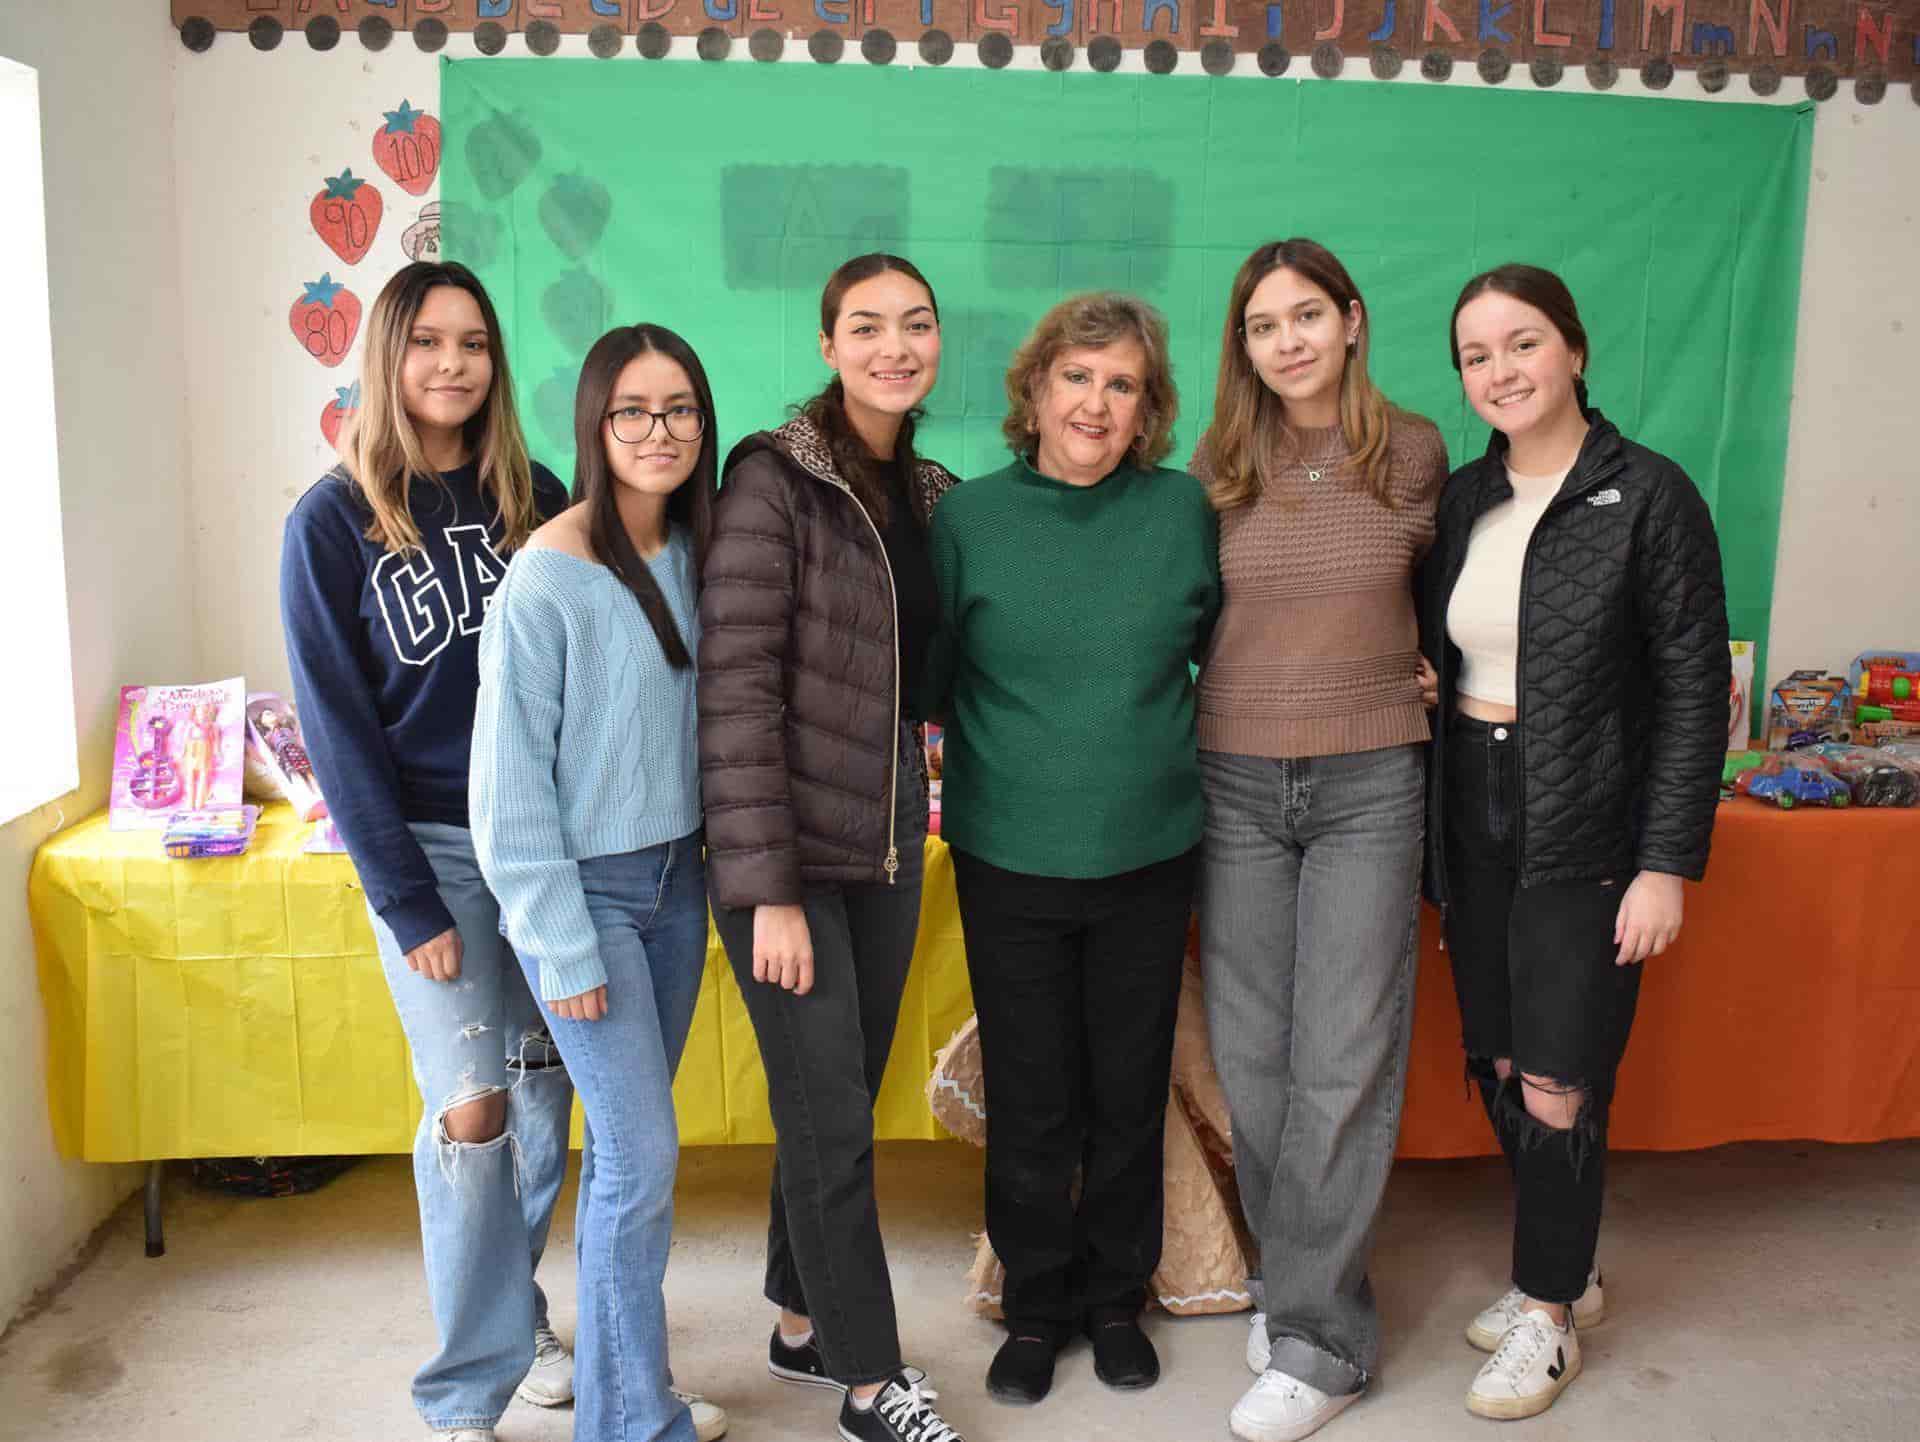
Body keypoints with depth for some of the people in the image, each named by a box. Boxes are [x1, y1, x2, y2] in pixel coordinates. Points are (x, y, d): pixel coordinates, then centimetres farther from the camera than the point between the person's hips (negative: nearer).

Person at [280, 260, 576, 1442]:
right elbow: (340, 727, -6)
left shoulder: (535, 496, 4)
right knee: (471, 1110, -5)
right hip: (432, 845, -3)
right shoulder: (333, 522, -5)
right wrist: (407, 902, -10)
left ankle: (520, 1315, 32)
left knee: (545, 1090, 10)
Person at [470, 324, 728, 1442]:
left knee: (632, 1145, 15)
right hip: (584, 888, -6)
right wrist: (561, 946, -15)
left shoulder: (690, 554, 5)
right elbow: (511, 775, -14)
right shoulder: (550, 576, -16)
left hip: (676, 877, 6)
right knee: (644, 1154, -5)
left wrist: (707, 860, 8)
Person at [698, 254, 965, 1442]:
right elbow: (736, 685, -18)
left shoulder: (931, 493, 8)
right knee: (831, 1119, 2)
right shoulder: (775, 478, -13)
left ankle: (805, 1324, 37)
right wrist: (768, 887, -21)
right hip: (792, 846, -6)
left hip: (890, 833, 7)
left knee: (845, 1099, 17)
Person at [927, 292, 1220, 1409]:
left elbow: (1224, 654, 11)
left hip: (1150, 854, 1)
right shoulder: (969, 518, -3)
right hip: (1010, 858, -1)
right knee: (1030, 1100, 9)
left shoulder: (1184, 510, -1)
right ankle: (1036, 1306, 31)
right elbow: (926, 675, 3)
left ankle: (1115, 1297, 35)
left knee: (1131, 1092, 14)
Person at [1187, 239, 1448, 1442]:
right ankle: (1301, 1271, 30)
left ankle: (1319, 1336, 12)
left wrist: (1411, 675, 9)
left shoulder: (1415, 453, 1)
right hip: (1236, 784, 2)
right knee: (1252, 1057, 8)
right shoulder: (1220, 467, 4)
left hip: (1370, 786, -2)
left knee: (1343, 1065, -1)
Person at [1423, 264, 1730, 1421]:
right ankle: (1565, 1271, 33)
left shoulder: (1649, 496, -8)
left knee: (1557, 1085, 0)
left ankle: (1549, 1315, 20)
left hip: (1586, 834, -5)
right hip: (1473, 820, 5)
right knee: (1499, 1066, 12)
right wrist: (1430, 829, 6)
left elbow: (1695, 692, -8)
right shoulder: (1460, 499, 7)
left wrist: (1669, 864, -12)